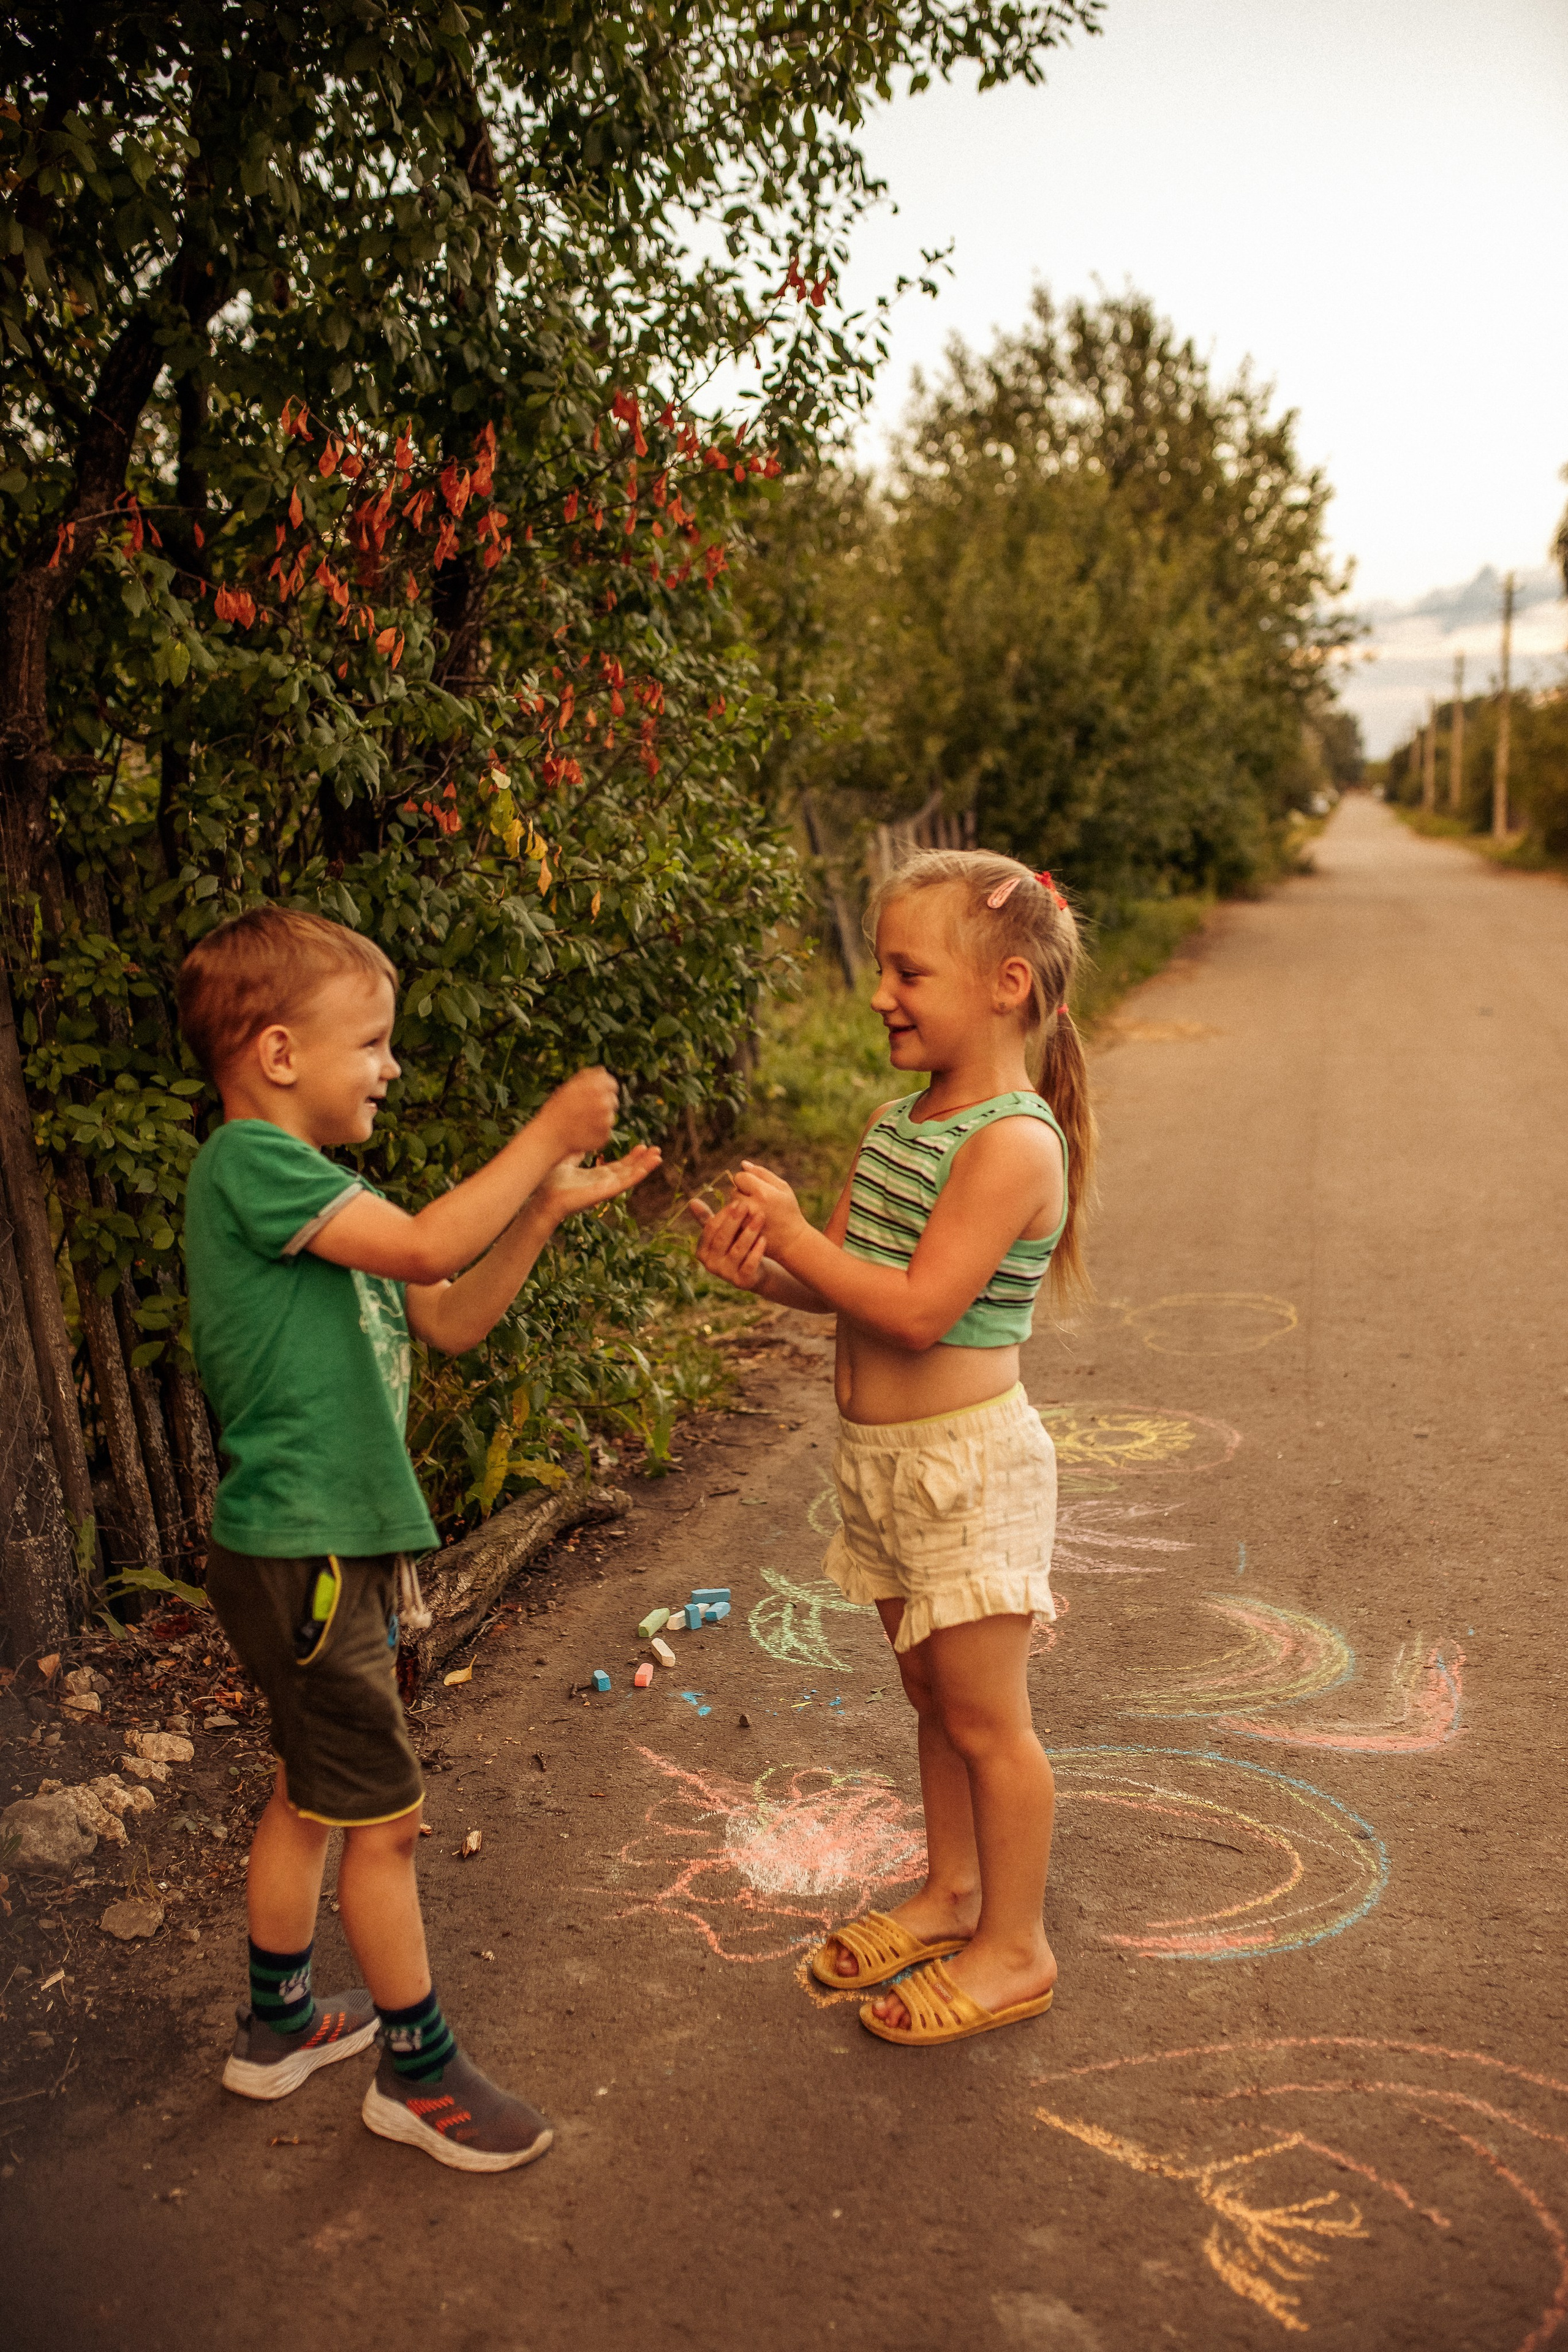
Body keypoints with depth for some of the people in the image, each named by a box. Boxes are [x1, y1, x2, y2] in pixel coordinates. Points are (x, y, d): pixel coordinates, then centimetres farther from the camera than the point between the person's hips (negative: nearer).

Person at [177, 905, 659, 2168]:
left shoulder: (309, 1185, 13)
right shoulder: (247, 1161, -17)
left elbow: (450, 1318, 12)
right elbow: (428, 1245, -28)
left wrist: (544, 1210, 2)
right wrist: (546, 1134, -18)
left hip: (319, 1550, 10)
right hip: (304, 1554, -10)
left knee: (310, 1790, 22)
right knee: (384, 1816, 3)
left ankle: (278, 2022, 39)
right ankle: (419, 2069, 20)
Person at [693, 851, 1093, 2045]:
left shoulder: (1013, 1142, -20)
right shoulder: (899, 1122, 7)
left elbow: (917, 1310, -26)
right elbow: (843, 1278, 7)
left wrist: (794, 1235, -21)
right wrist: (761, 1264, -12)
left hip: (966, 1462, -8)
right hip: (880, 1455, 8)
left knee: (984, 1714, 6)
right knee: (933, 1694, 22)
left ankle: (1015, 1947, 23)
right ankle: (952, 1892, 39)